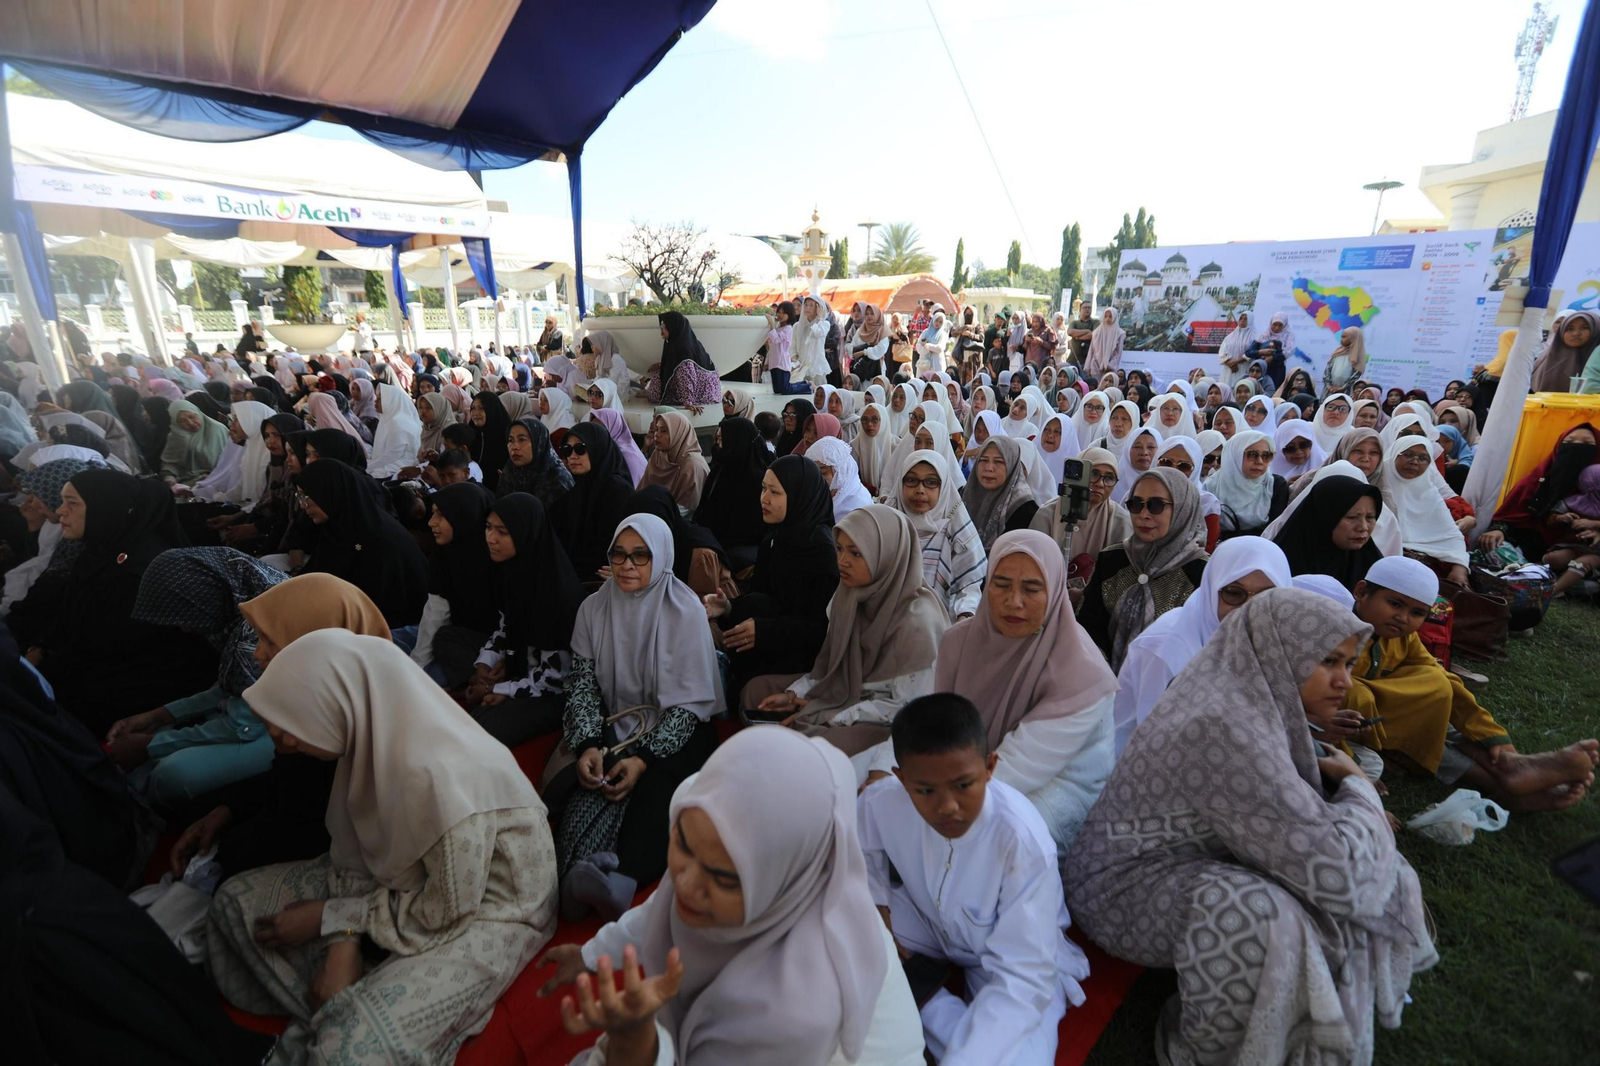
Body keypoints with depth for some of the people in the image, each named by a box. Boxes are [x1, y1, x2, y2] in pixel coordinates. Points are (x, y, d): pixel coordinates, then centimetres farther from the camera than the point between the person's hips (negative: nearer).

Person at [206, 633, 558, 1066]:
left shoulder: (444, 780, -37)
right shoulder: (375, 732, -16)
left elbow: (442, 915, -23)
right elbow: (355, 852, -1)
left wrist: (330, 918, -12)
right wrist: (342, 944, -12)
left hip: (483, 910, -7)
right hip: (405, 875, 8)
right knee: (236, 902, 6)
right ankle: (336, 1014, 8)